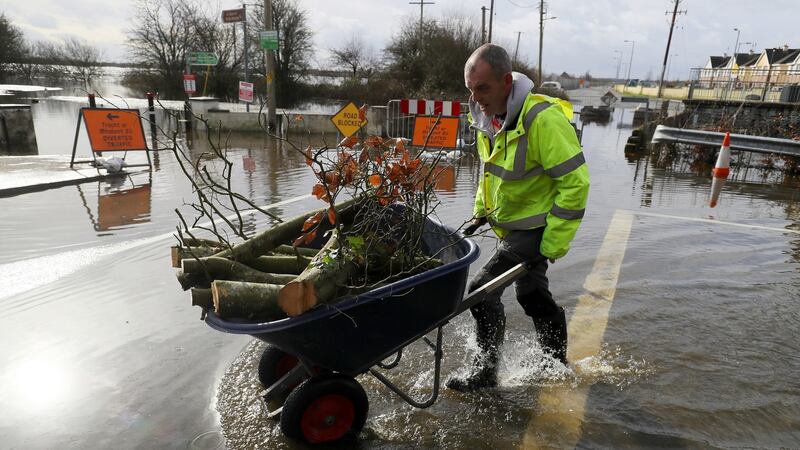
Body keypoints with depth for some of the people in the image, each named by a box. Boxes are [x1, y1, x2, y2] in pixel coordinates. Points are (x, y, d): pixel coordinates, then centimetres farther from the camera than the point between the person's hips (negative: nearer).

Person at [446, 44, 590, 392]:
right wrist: (481, 211, 15)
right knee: (532, 294, 21)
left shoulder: (543, 118, -26)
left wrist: (554, 244, -23)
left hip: (535, 229, -9)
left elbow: (575, 182, -24)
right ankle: (557, 361, 43)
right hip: (511, 224, 9)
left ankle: (484, 373, 8)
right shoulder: (488, 116, 0)